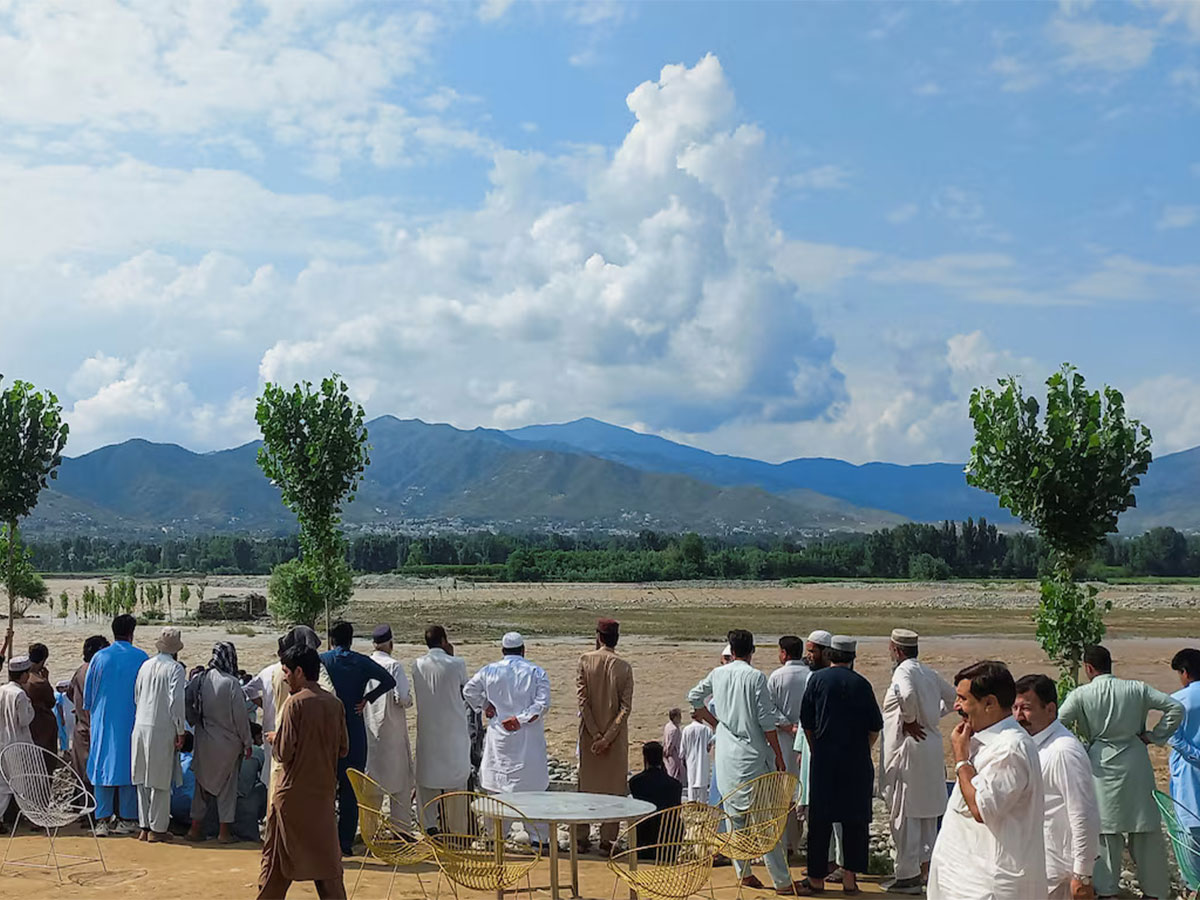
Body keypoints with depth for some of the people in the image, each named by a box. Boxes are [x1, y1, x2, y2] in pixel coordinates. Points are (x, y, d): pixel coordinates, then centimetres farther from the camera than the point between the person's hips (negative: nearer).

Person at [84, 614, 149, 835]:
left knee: (104, 765, 5)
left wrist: (92, 712, 23)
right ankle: (127, 819, 7)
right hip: (132, 721, -1)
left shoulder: (99, 657, -1)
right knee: (129, 766, 6)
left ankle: (103, 820, 2)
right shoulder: (141, 658, -4)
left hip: (104, 722, 1)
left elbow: (88, 693, 7)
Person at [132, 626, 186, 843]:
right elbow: (176, 701, -14)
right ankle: (157, 829, 7)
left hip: (140, 727, 6)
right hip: (162, 729, -6)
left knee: (143, 779, 12)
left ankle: (144, 827, 17)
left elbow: (136, 697, 13)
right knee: (160, 780, 2)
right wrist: (180, 731, -7)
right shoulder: (175, 668, -10)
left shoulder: (145, 665, 8)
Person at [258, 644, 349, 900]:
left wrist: (274, 739, 4)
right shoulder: (335, 704, 3)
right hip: (324, 792, 5)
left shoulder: (295, 702, -14)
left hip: (294, 793, -5)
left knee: (276, 858, 8)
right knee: (326, 857, 12)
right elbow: (343, 749, 8)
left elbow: (284, 752, -15)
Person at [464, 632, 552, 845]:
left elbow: (468, 691, 4)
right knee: (533, 787, 5)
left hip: (499, 737, 2)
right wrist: (521, 719, -11)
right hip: (528, 739, -1)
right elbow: (542, 703, -12)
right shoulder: (536, 672, -3)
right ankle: (540, 836, 7)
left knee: (496, 787, 11)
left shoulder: (489, 671, 2)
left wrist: (485, 706, 9)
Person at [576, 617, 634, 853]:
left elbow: (582, 699, -10)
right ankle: (607, 841, 6)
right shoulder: (624, 667, -4)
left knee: (586, 783, 11)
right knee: (614, 787, 6)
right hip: (616, 736, -1)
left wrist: (596, 734, -8)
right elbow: (626, 707, -10)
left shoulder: (585, 660, -5)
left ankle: (581, 838, 15)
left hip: (589, 735, 1)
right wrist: (608, 737, -10)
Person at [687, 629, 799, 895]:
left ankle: (743, 873, 18)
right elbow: (766, 720, -12)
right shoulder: (756, 677, -11)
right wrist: (778, 755, -4)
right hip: (752, 754, -5)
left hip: (725, 755, 5)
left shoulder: (718, 674, 5)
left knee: (735, 813, 13)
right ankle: (782, 881, 0)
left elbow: (693, 697, 18)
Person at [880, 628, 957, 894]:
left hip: (909, 748, -9)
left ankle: (908, 876, 2)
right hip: (932, 746, 9)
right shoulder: (929, 673, 11)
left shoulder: (904, 671, -14)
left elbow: (908, 695, -35)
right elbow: (953, 697, 24)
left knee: (904, 814, -1)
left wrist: (909, 720, -19)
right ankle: (925, 867, 25)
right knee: (927, 812, 17)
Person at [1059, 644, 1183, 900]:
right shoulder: (1137, 689, 0)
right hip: (1136, 765, 2)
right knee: (1146, 831, 11)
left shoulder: (1081, 695, -6)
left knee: (1105, 830, 6)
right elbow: (1175, 708, -2)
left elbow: (1057, 723, -8)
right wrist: (1154, 736, 3)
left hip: (1102, 766, -2)